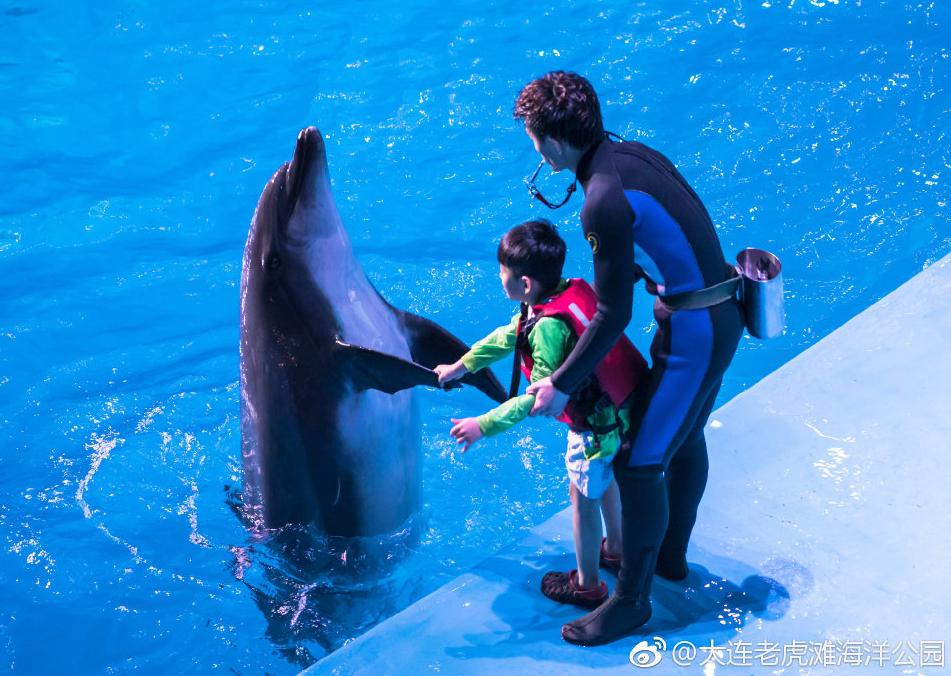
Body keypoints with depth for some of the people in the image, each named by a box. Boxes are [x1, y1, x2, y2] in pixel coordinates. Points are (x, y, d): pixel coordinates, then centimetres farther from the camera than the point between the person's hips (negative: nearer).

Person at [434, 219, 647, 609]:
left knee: (583, 495, 10)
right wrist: (462, 365, 20)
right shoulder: (568, 291, -1)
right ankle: (614, 549, 51)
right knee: (603, 479, 29)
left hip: (598, 423, -9)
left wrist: (484, 426, -22)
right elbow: (508, 335, 11)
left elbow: (538, 398, -27)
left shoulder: (548, 326, -30)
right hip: (618, 406, 9)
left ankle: (587, 584, 27)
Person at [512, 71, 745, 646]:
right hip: (717, 315, 10)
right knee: (684, 436, 24)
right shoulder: (634, 153, 2)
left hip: (695, 334, -10)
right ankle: (672, 555, 45)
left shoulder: (605, 201, -25)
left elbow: (613, 317, -22)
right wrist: (606, 283, 23)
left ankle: (632, 600, 13)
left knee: (640, 463, -2)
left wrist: (561, 386, -13)